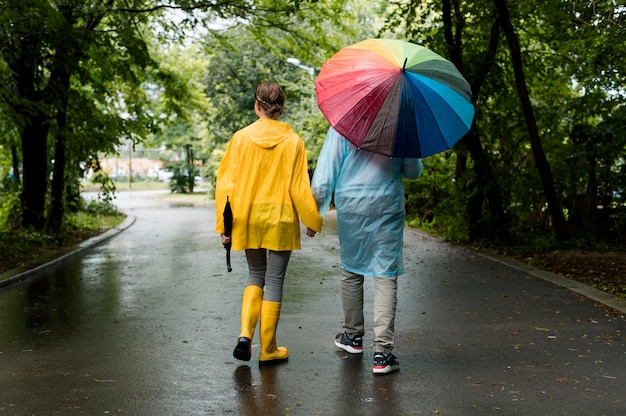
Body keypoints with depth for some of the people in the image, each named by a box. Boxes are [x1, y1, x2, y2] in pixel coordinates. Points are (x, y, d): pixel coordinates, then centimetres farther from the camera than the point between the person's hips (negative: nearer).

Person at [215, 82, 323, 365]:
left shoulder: (241, 138, -3)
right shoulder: (292, 141, -6)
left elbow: (226, 183, -2)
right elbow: (299, 187, -6)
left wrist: (224, 225, 4)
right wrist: (312, 221, 6)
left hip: (248, 221, 2)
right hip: (280, 221, -2)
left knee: (255, 275, 19)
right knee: (274, 281, 7)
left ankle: (245, 334, 1)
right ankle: (268, 349, 13)